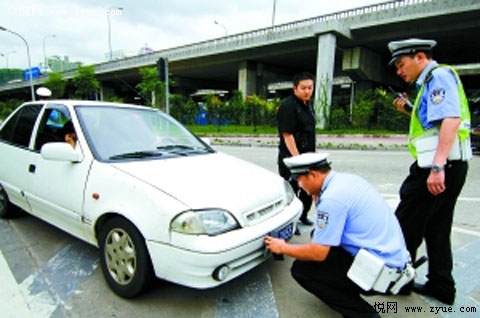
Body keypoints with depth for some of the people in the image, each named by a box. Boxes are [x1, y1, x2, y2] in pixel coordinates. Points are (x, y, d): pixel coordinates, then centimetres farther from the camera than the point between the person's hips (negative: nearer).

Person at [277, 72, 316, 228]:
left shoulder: (308, 105, 12)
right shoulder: (288, 106, -16)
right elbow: (287, 135, -21)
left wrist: (313, 153, 19)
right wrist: (297, 158, -23)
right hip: (292, 157, -9)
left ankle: (303, 215, 38)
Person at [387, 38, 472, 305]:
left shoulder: (440, 75, -9)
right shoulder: (431, 81, 20)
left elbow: (451, 120, -23)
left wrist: (437, 166, -31)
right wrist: (408, 111, 13)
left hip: (440, 165, -10)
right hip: (445, 166, 10)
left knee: (406, 225, -1)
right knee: (437, 229, 16)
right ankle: (441, 286, 27)